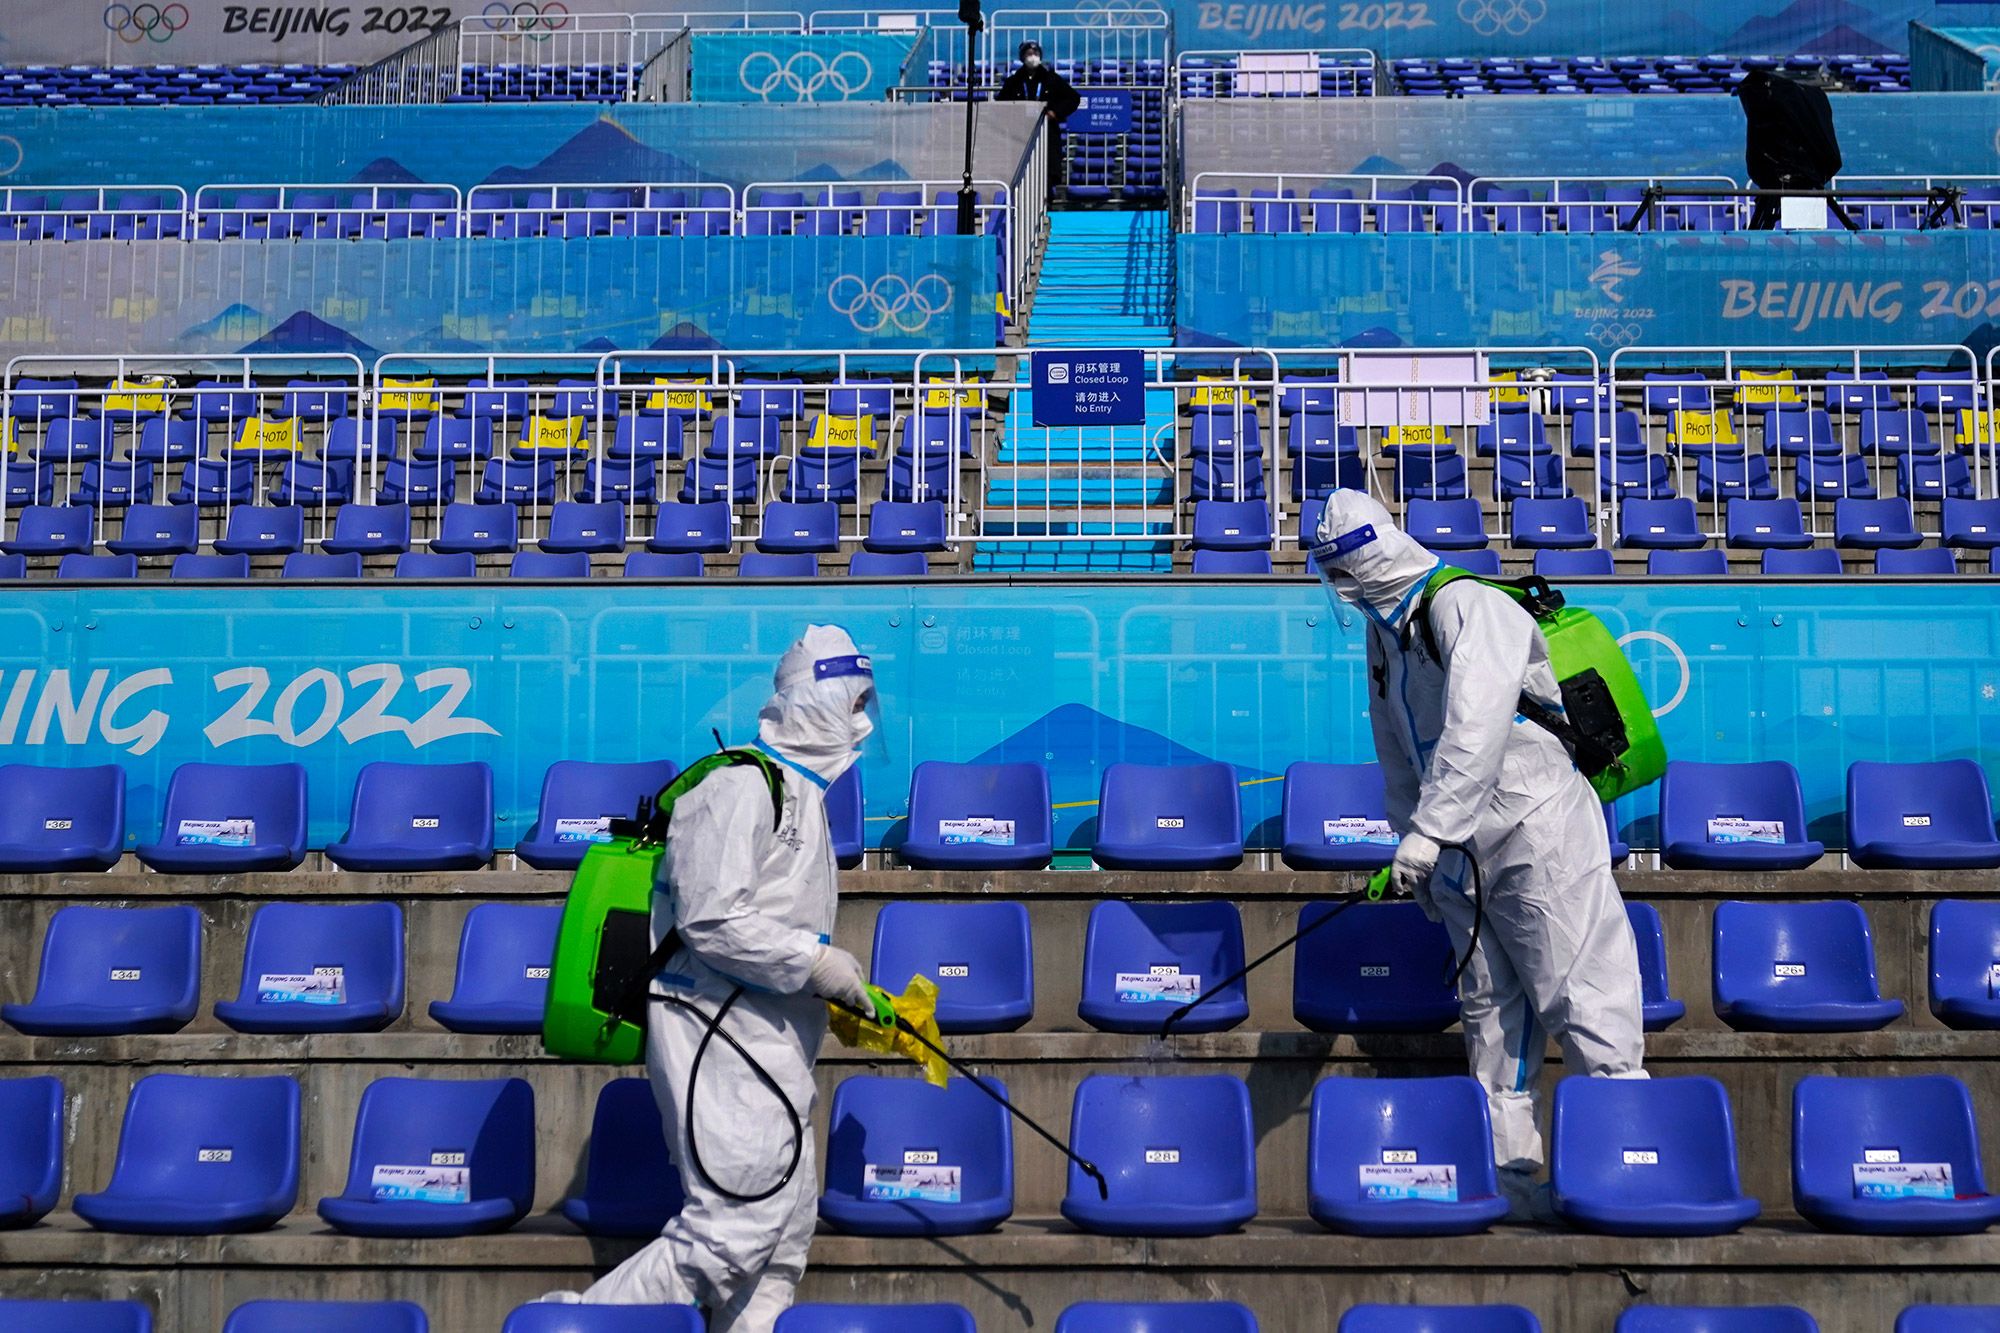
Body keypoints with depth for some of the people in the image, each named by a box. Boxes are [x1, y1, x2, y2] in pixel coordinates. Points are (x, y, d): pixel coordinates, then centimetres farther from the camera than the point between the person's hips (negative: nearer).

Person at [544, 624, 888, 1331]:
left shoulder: (802, 793, 20)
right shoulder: (741, 784, -12)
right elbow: (710, 921, -21)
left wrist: (851, 994, 15)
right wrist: (818, 963, -15)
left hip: (770, 1045, 10)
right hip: (719, 1032, -10)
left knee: (783, 1237, 11)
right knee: (734, 1228, -13)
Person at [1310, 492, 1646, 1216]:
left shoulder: (1466, 605, -15)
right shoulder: (1384, 632, 14)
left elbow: (1476, 726, -29)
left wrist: (1429, 829, -33)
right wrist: (1411, 841, 20)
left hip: (1540, 837, -9)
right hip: (1461, 853, 9)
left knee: (1582, 1003, -10)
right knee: (1491, 1015, 9)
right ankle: (1509, 1177, 14)